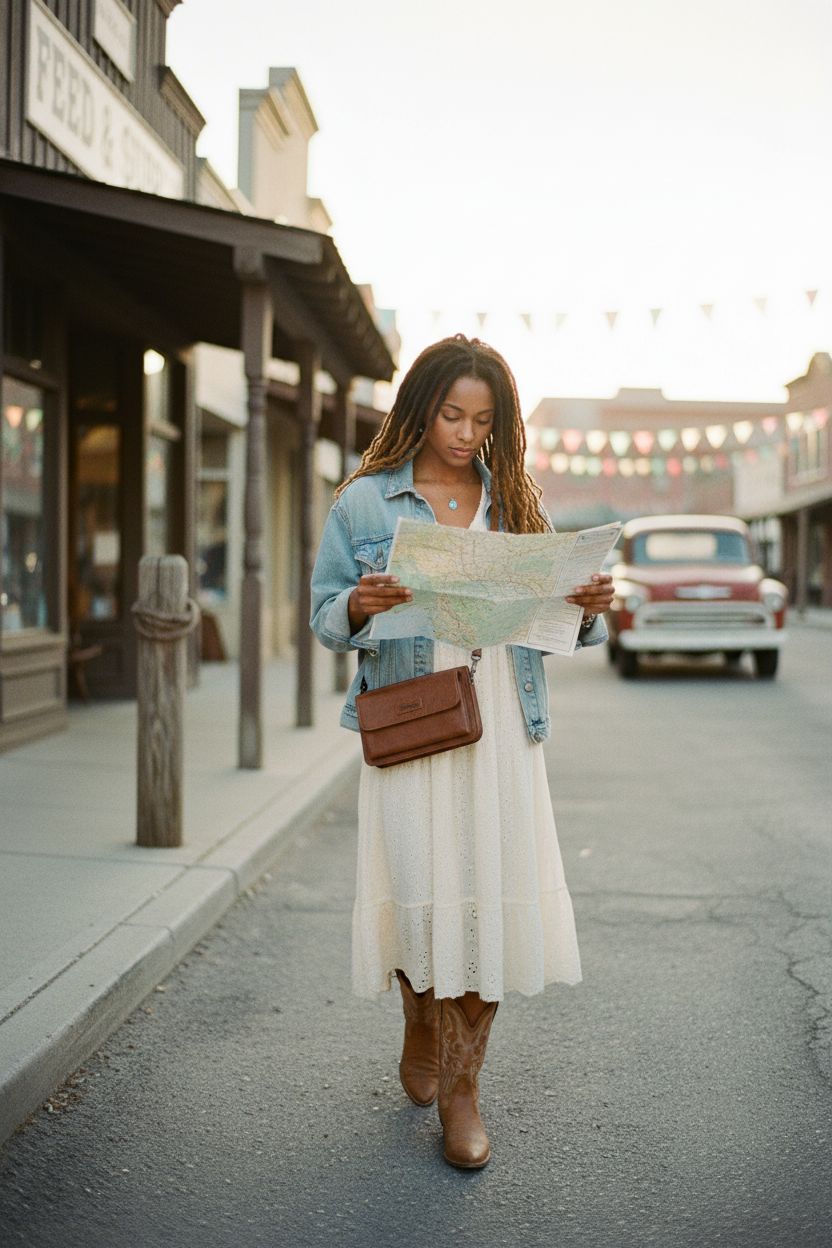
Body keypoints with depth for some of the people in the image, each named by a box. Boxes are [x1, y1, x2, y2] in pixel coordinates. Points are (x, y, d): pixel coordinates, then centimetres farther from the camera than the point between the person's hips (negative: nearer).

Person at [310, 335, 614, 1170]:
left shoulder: (515, 503, 12)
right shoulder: (364, 502, 3)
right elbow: (324, 617, 2)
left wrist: (589, 611, -10)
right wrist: (360, 608, -20)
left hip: (500, 725, 2)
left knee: (491, 891, 0)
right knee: (419, 887, -1)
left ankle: (460, 1085, 15)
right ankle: (420, 1029, 30)